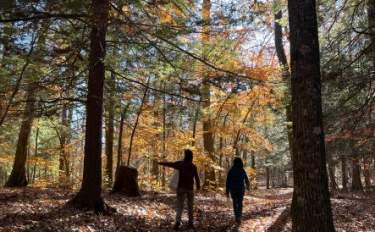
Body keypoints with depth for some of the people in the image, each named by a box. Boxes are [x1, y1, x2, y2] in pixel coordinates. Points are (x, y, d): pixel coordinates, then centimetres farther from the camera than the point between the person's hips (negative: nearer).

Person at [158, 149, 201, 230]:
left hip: (181, 187, -2)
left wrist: (160, 163, 10)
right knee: (190, 206, 13)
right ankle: (191, 223, 14)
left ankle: (178, 221, -19)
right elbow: (197, 178, 4)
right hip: (190, 188, 2)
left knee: (179, 205, -1)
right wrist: (198, 186, 20)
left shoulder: (180, 163, -6)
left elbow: (169, 164, -3)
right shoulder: (193, 166, 2)